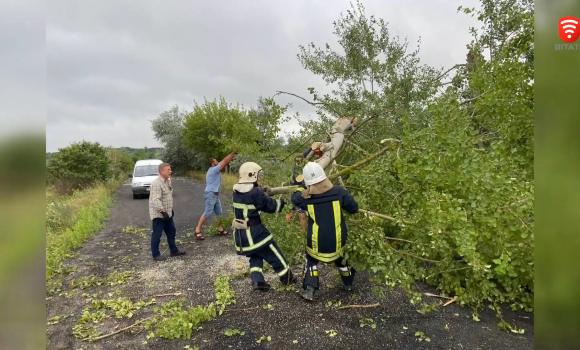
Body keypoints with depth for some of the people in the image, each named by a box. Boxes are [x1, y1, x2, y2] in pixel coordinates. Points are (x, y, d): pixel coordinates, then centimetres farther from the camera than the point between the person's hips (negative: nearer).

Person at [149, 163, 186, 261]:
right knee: (157, 235, 1)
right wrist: (163, 211, -31)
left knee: (171, 232, 16)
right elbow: (155, 200, -28)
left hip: (167, 213, 9)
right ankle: (156, 255, 12)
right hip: (158, 214, -9)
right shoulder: (156, 183, -21)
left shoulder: (168, 181, 9)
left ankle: (173, 251, 29)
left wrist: (171, 209, 21)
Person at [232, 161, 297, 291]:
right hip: (254, 232, -7)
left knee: (256, 255, 24)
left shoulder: (237, 190, 4)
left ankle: (257, 281, 11)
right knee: (274, 255, 10)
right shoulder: (255, 193, -19)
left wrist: (261, 190, 12)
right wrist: (281, 201, 5)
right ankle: (287, 278, 25)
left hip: (240, 233, 7)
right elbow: (271, 206, -12)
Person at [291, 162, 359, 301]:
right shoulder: (338, 192, -13)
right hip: (337, 241, 2)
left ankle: (309, 291, 15)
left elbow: (295, 197, 11)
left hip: (317, 242, -1)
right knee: (340, 259, 30)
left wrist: (302, 189, 26)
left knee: (311, 261, 25)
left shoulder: (305, 197, -12)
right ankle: (348, 283, 50)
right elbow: (354, 208, -2)